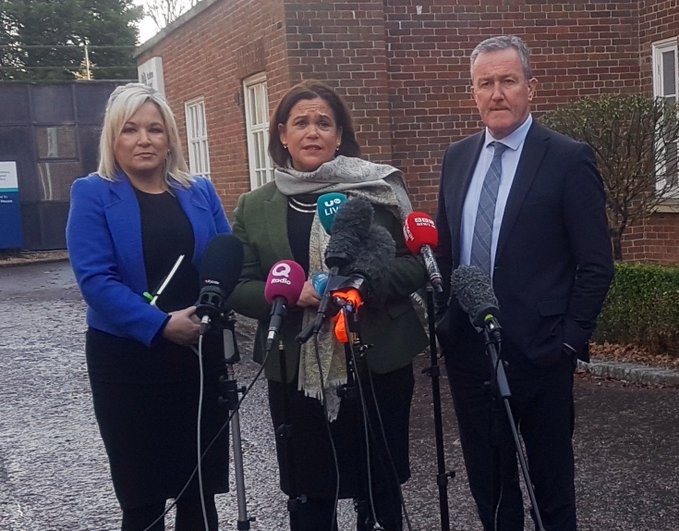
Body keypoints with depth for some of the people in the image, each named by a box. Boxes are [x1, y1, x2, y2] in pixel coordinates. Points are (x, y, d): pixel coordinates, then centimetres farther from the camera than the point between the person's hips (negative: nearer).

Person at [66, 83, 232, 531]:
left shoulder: (200, 192, 8)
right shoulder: (93, 194, -2)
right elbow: (95, 278, -13)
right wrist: (160, 325, -22)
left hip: (201, 355, 3)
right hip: (128, 361, -3)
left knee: (200, 489, 11)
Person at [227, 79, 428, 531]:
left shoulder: (378, 188, 0)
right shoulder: (256, 207, 6)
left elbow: (416, 265, 0)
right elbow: (240, 289, 3)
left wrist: (367, 282, -19)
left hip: (377, 365, -1)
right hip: (295, 374, 1)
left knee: (380, 493, 12)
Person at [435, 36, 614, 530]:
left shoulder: (569, 159, -8)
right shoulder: (457, 158, 8)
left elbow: (596, 265, -8)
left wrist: (569, 340, -12)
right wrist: (442, 321, 6)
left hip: (538, 354, -5)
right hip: (467, 352, 5)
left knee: (551, 483, 12)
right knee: (486, 480, 17)